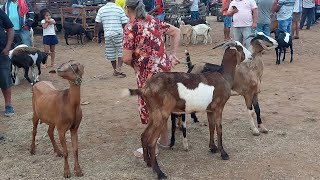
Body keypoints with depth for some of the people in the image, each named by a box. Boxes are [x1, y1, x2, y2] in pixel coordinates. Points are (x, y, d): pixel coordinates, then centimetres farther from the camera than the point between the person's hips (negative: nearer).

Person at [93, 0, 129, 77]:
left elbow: (97, 24, 2)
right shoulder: (119, 9, -4)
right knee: (121, 52, 8)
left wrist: (95, 35, 9)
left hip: (107, 35, 3)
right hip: (118, 34, -3)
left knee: (111, 53, 14)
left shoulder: (101, 10, 5)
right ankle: (119, 68, -7)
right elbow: (124, 23, -5)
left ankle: (115, 70, 27)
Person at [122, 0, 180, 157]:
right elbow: (176, 32, 13)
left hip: (149, 72, -7)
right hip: (164, 67, 7)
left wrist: (133, 64, 7)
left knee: (149, 107, 8)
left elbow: (127, 58, -16)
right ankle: (164, 139, 36)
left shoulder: (130, 28, -13)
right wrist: (172, 54, 10)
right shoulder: (154, 21, 7)